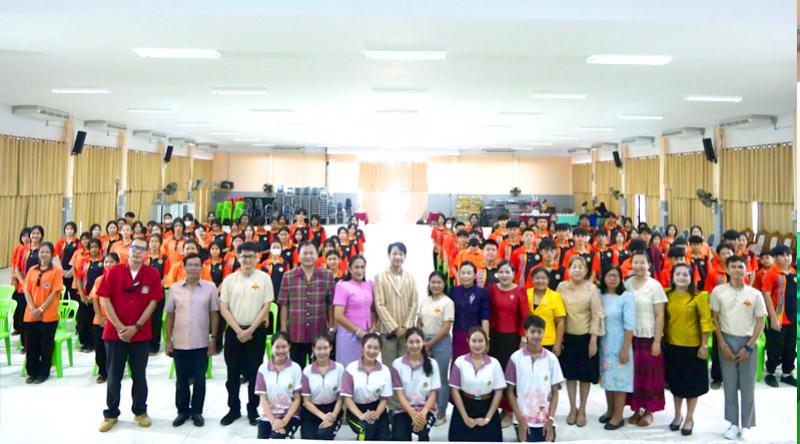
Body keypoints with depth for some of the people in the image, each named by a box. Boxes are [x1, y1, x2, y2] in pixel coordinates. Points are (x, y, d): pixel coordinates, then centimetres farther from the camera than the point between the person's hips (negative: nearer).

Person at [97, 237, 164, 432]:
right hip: (115, 332, 0)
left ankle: (140, 412, 24)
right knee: (114, 376, 7)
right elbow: (104, 300, -5)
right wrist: (119, 327, -12)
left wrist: (136, 327, -11)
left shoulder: (152, 274, -2)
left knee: (139, 375, 10)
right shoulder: (113, 271, -2)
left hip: (141, 333, 0)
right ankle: (111, 414, 21)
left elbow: (153, 302, -4)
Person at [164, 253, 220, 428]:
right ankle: (182, 411, 27)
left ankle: (197, 411, 22)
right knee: (181, 380, 12)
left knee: (199, 379, 8)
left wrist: (213, 339, -2)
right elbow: (170, 315, 5)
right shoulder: (174, 288, 0)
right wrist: (168, 340, 3)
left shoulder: (210, 287, -3)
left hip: (201, 343, -1)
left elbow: (214, 314, 1)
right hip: (179, 342, 1)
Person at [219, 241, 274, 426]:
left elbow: (266, 307, -5)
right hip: (234, 331, 2)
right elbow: (223, 309, 0)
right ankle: (234, 409, 22)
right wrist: (238, 330, -9)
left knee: (254, 373, 5)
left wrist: (250, 330, -10)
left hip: (256, 331, -2)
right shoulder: (229, 279, 2)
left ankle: (253, 410, 18)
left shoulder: (264, 278, -3)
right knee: (233, 373, 9)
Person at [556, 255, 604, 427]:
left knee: (585, 374, 7)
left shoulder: (591, 288, -8)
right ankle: (572, 408, 25)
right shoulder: (562, 287, -2)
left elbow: (597, 315, -8)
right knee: (570, 373, 10)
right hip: (567, 336, 2)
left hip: (586, 336, -2)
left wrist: (593, 339, -11)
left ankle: (582, 409, 23)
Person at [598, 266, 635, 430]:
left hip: (619, 344, -4)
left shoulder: (626, 297, -12)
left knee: (619, 378, 3)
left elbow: (629, 326, -13)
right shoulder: (599, 295, 1)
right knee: (606, 377, 14)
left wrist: (625, 349, -15)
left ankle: (618, 416, 14)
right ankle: (610, 410, 30)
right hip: (603, 344, 5)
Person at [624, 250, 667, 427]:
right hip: (631, 336, 3)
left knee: (650, 375, 5)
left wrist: (657, 341, -10)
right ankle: (636, 409, 20)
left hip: (649, 337, -3)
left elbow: (660, 315, -6)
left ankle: (649, 411, 17)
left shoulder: (655, 285, -6)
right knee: (633, 374, 6)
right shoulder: (626, 284, 3)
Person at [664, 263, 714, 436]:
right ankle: (677, 415, 30)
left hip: (693, 346, -3)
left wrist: (704, 345, -12)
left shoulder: (699, 297, -9)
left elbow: (705, 321, -9)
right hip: (672, 345, 3)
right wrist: (662, 340, 3)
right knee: (675, 381, 14)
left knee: (692, 382, 7)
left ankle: (689, 418, 22)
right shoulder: (667, 296, 1)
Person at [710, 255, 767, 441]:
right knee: (730, 386, 7)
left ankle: (746, 425, 20)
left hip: (748, 343, 0)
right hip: (727, 342, 0)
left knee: (748, 387, 6)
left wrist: (748, 347, -7)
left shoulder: (755, 294, -3)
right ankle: (733, 424, 19)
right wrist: (723, 345, -4)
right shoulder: (718, 291, -3)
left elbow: (760, 322, 0)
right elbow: (715, 319, 2)